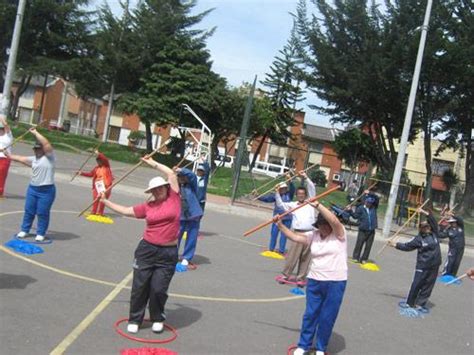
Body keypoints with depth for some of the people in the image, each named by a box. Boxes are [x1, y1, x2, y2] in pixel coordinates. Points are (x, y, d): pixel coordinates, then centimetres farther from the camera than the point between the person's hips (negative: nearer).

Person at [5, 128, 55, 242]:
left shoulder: (49, 157, -7)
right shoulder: (34, 159, 16)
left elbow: (46, 143, -19)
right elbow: (21, 159, 24)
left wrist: (35, 133, -14)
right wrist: (8, 155, 25)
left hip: (46, 190, -7)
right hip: (32, 188, 7)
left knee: (42, 213, 0)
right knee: (29, 210, 14)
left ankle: (41, 233, 12)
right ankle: (24, 230, 27)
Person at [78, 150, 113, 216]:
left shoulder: (106, 166, -1)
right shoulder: (96, 168, 13)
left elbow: (105, 159, -19)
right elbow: (90, 174, 16)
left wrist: (99, 154, -27)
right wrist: (82, 173, 8)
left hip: (106, 186, -5)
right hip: (97, 186, 5)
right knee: (96, 199, 6)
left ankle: (100, 212, 6)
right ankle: (94, 212, 17)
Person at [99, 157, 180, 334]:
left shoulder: (173, 198, 0)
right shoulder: (148, 206, 6)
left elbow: (172, 174, -3)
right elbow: (126, 211, 16)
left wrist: (153, 163, 6)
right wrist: (106, 201, 19)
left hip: (168, 253, -2)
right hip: (146, 249, 3)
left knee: (159, 288, 1)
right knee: (139, 285, 6)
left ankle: (157, 319, 26)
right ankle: (134, 320, 23)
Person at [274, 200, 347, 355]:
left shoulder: (339, 234, -8)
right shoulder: (313, 235, 3)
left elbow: (334, 221, -27)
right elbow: (295, 237, 4)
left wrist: (317, 205, -29)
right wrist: (280, 225, -5)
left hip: (335, 283, -3)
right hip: (314, 281, 4)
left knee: (327, 317, 7)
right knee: (310, 314, 11)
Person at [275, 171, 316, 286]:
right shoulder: (292, 205, 14)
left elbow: (312, 189, 7)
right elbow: (280, 204, 7)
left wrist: (306, 177, 0)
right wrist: (277, 193, -3)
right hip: (298, 233, -1)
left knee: (305, 258, 3)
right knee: (292, 255, -3)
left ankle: (301, 278, 10)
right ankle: (285, 275, 7)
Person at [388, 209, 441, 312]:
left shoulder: (434, 234, 4)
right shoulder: (419, 239, -3)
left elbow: (434, 222, -1)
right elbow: (407, 246, 3)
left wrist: (425, 213, -7)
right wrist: (396, 245, 0)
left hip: (434, 266, 3)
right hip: (422, 266, -3)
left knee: (428, 286, 7)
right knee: (416, 284, 1)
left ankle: (420, 304, 17)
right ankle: (409, 302, 14)